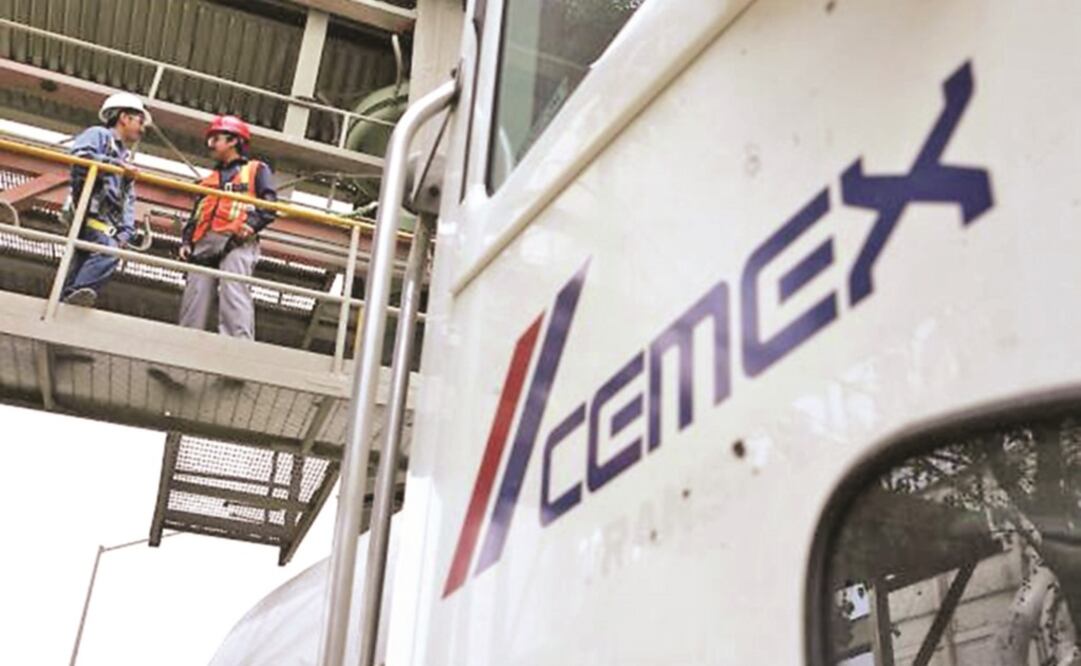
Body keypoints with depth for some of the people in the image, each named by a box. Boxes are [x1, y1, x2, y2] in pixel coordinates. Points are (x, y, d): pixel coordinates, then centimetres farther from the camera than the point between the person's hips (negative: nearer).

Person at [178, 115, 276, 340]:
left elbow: (270, 204, 2)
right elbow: (196, 215, 28)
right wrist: (186, 241, 10)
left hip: (236, 242, -6)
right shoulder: (209, 180, 34)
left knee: (233, 294, -23)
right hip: (204, 244, 6)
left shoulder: (256, 170, 16)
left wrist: (251, 224, -17)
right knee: (195, 300, -5)